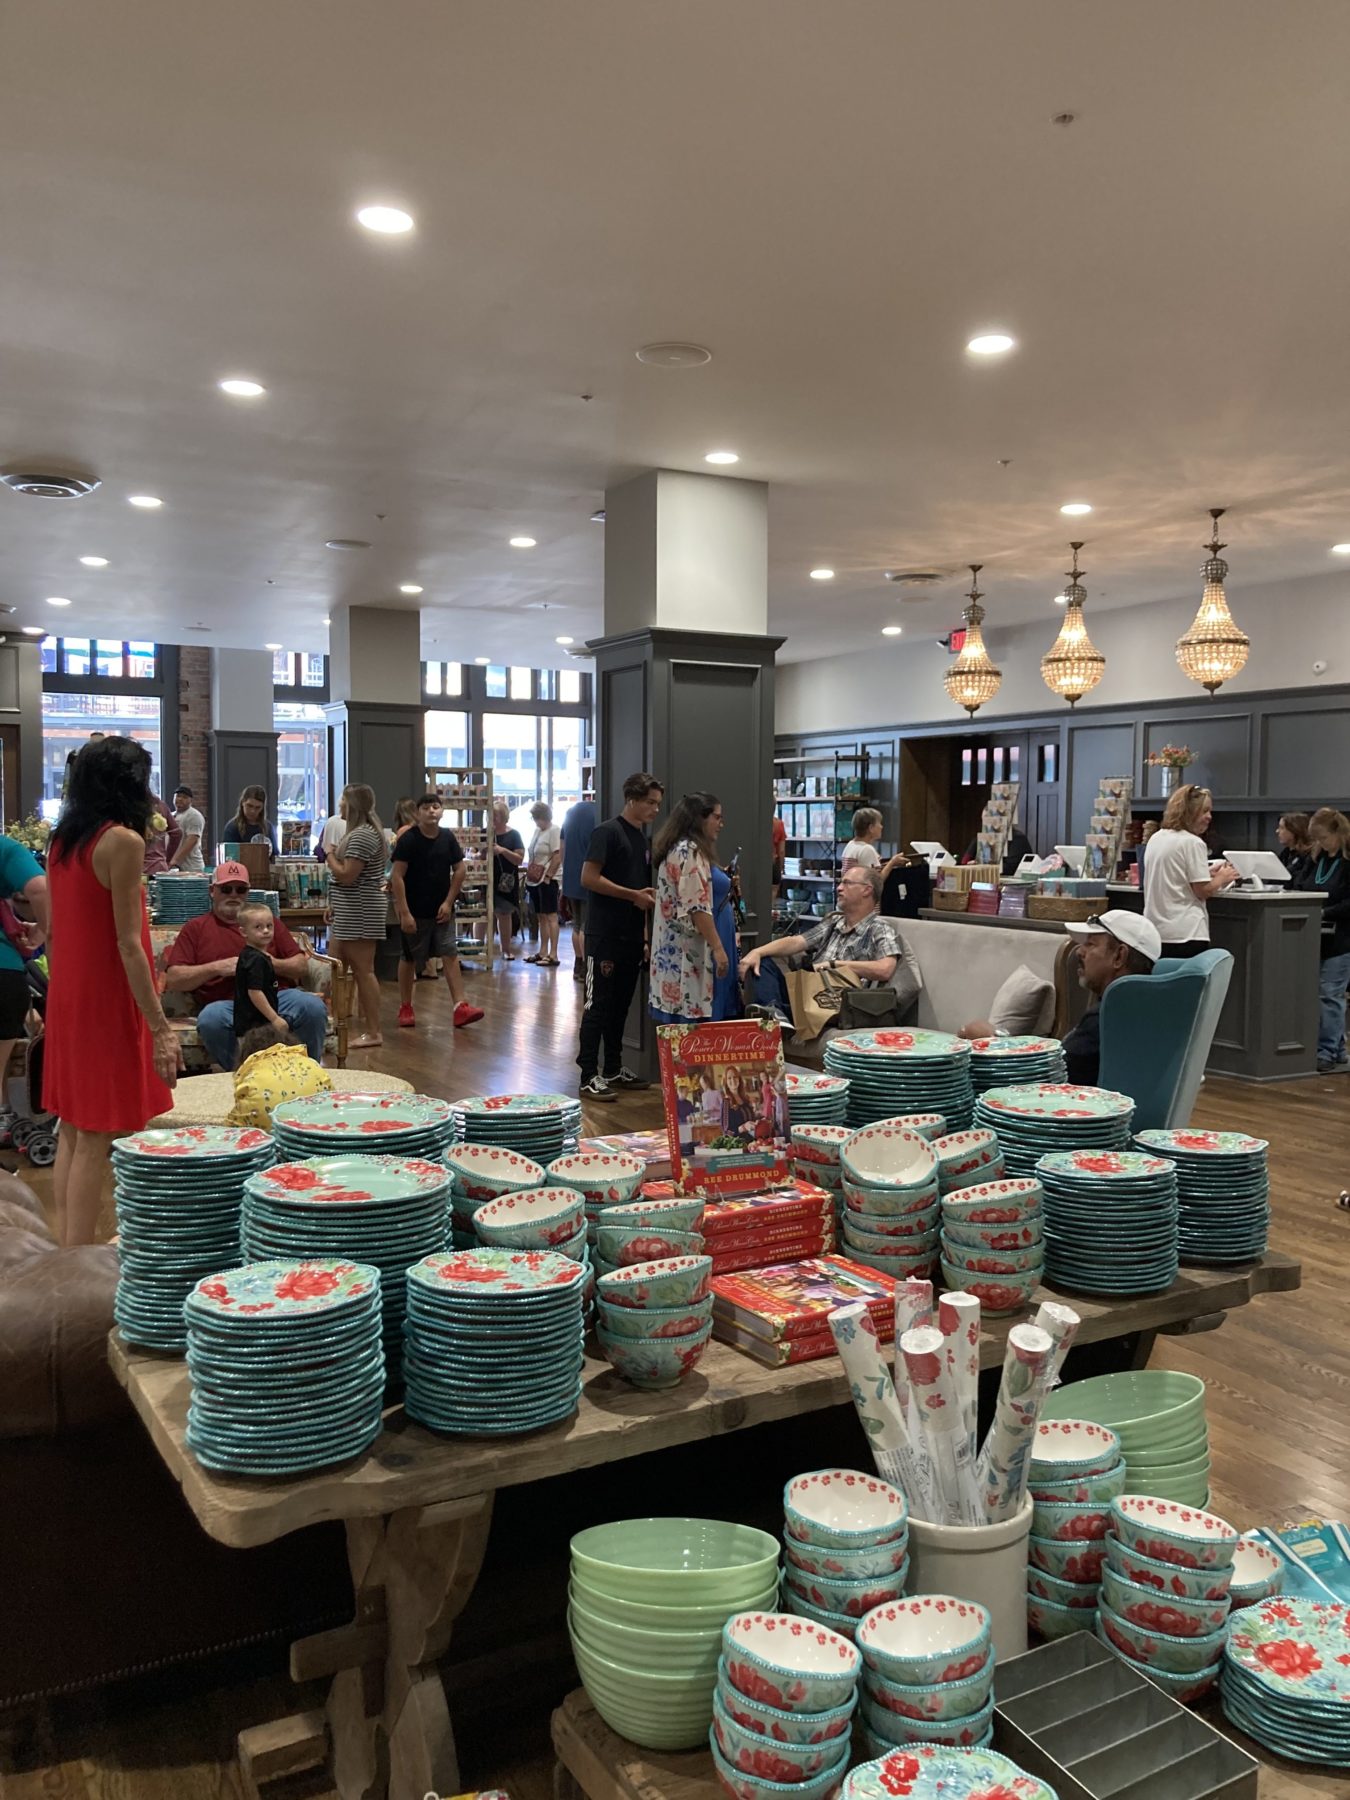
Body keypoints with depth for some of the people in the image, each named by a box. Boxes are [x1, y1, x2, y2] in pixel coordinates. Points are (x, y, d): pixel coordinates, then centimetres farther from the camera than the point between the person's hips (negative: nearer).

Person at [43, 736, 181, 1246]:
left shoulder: (62, 839, 9)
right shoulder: (122, 841, -15)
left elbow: (55, 930, 14)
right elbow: (127, 943, -19)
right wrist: (161, 1027, -19)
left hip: (67, 995, 8)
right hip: (107, 999, -8)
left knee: (71, 1130, 14)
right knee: (95, 1139, -3)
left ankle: (66, 1255, 23)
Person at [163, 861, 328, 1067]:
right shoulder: (196, 928, 19)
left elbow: (301, 965, 19)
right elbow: (172, 980, 7)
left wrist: (271, 963, -1)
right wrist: (217, 968, -5)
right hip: (226, 1002, -2)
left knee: (313, 1007, -29)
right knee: (211, 1019, -37)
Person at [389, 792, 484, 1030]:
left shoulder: (447, 837, 0)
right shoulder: (408, 839, -12)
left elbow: (460, 869, 8)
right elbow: (397, 876, -14)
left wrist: (448, 902, 0)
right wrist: (404, 912, -18)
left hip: (442, 910, 3)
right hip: (415, 911, -3)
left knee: (450, 955, -3)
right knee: (409, 958, 9)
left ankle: (461, 1006, -6)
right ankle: (405, 1008, 22)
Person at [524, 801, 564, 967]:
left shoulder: (555, 831, -12)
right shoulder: (537, 830, 14)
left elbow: (558, 857, -17)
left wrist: (548, 876, -17)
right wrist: (528, 873, 12)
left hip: (547, 881, -9)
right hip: (535, 880, 9)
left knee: (550, 916, -7)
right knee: (541, 917, 13)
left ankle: (553, 955, -6)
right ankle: (543, 952, 20)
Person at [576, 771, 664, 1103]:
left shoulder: (644, 837, 15)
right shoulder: (607, 832, -9)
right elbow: (588, 878, -17)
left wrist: (650, 896, 8)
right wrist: (633, 895, -16)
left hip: (632, 935, 8)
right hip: (604, 935, -8)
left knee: (621, 1004, 13)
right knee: (597, 1004, -5)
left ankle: (613, 1069, 22)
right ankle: (589, 1076, -1)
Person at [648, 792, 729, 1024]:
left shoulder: (675, 849, 18)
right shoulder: (690, 851, -12)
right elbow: (697, 906, -19)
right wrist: (718, 948, -20)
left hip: (672, 948, 10)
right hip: (686, 950, -10)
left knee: (674, 1025, 8)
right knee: (688, 1023, -9)